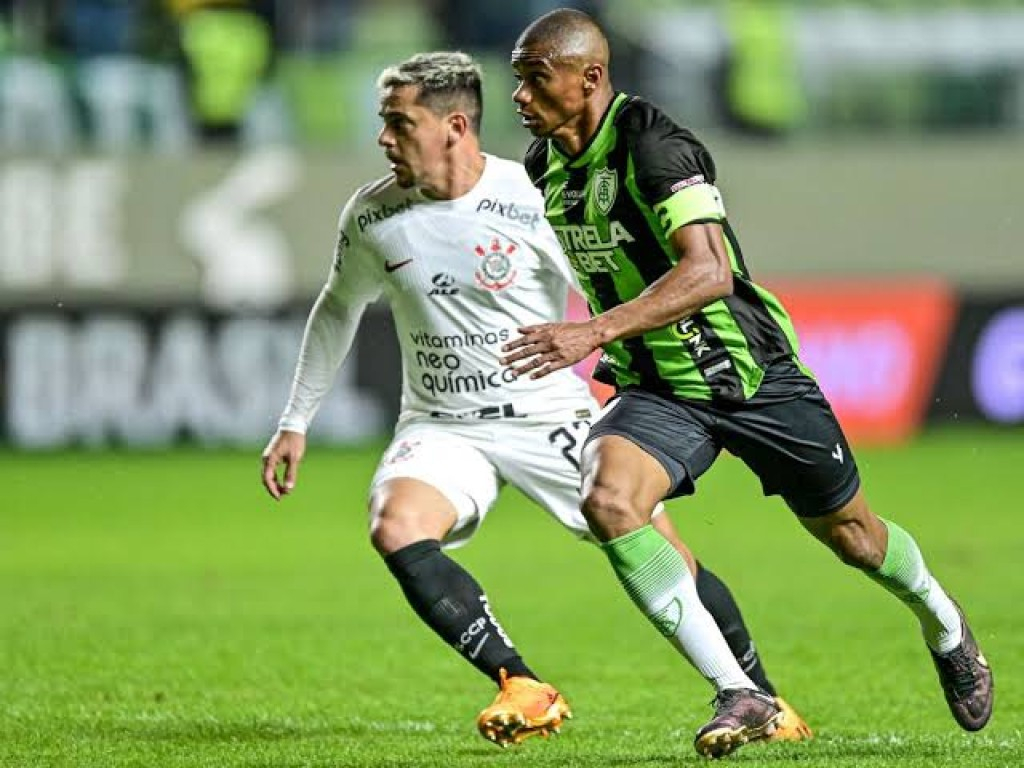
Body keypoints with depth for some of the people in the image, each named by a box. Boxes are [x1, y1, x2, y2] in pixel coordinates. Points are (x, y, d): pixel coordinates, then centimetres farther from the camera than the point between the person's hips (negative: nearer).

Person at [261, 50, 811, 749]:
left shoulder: (534, 204, -15)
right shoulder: (372, 216, -3)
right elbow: (338, 308, 16)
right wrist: (296, 422, 19)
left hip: (551, 416, -2)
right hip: (441, 425, 2)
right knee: (396, 528, -29)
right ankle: (524, 691, -23)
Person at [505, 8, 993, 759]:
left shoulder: (655, 147, -25)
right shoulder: (543, 164, -2)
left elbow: (708, 273, -37)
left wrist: (595, 332, -45)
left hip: (749, 374, -5)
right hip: (658, 391, 5)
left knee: (850, 534, 13)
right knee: (607, 500, -25)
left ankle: (945, 626, 48)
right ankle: (740, 696, -20)